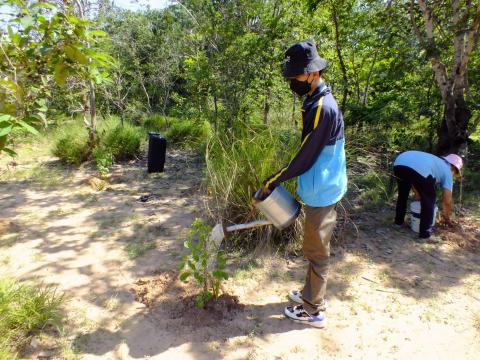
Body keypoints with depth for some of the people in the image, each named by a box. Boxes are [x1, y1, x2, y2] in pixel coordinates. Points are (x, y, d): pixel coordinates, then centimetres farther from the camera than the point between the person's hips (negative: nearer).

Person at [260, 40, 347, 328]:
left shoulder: (323, 108, -24)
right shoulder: (316, 101, 8)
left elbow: (306, 157, -21)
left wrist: (276, 180, -11)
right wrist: (302, 186, 19)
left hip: (322, 194, -9)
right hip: (319, 190, 9)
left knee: (316, 252, 4)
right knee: (316, 249, 21)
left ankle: (314, 311, 22)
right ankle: (312, 293, 40)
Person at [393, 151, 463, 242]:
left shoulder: (434, 160, 43)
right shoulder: (447, 171, 26)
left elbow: (411, 178, 38)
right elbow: (447, 201, 25)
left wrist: (418, 195, 40)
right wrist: (446, 218, 40)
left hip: (399, 163, 6)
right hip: (419, 169, -6)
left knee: (403, 194, 31)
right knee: (429, 200, 14)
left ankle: (399, 221, 46)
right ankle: (425, 235, 18)